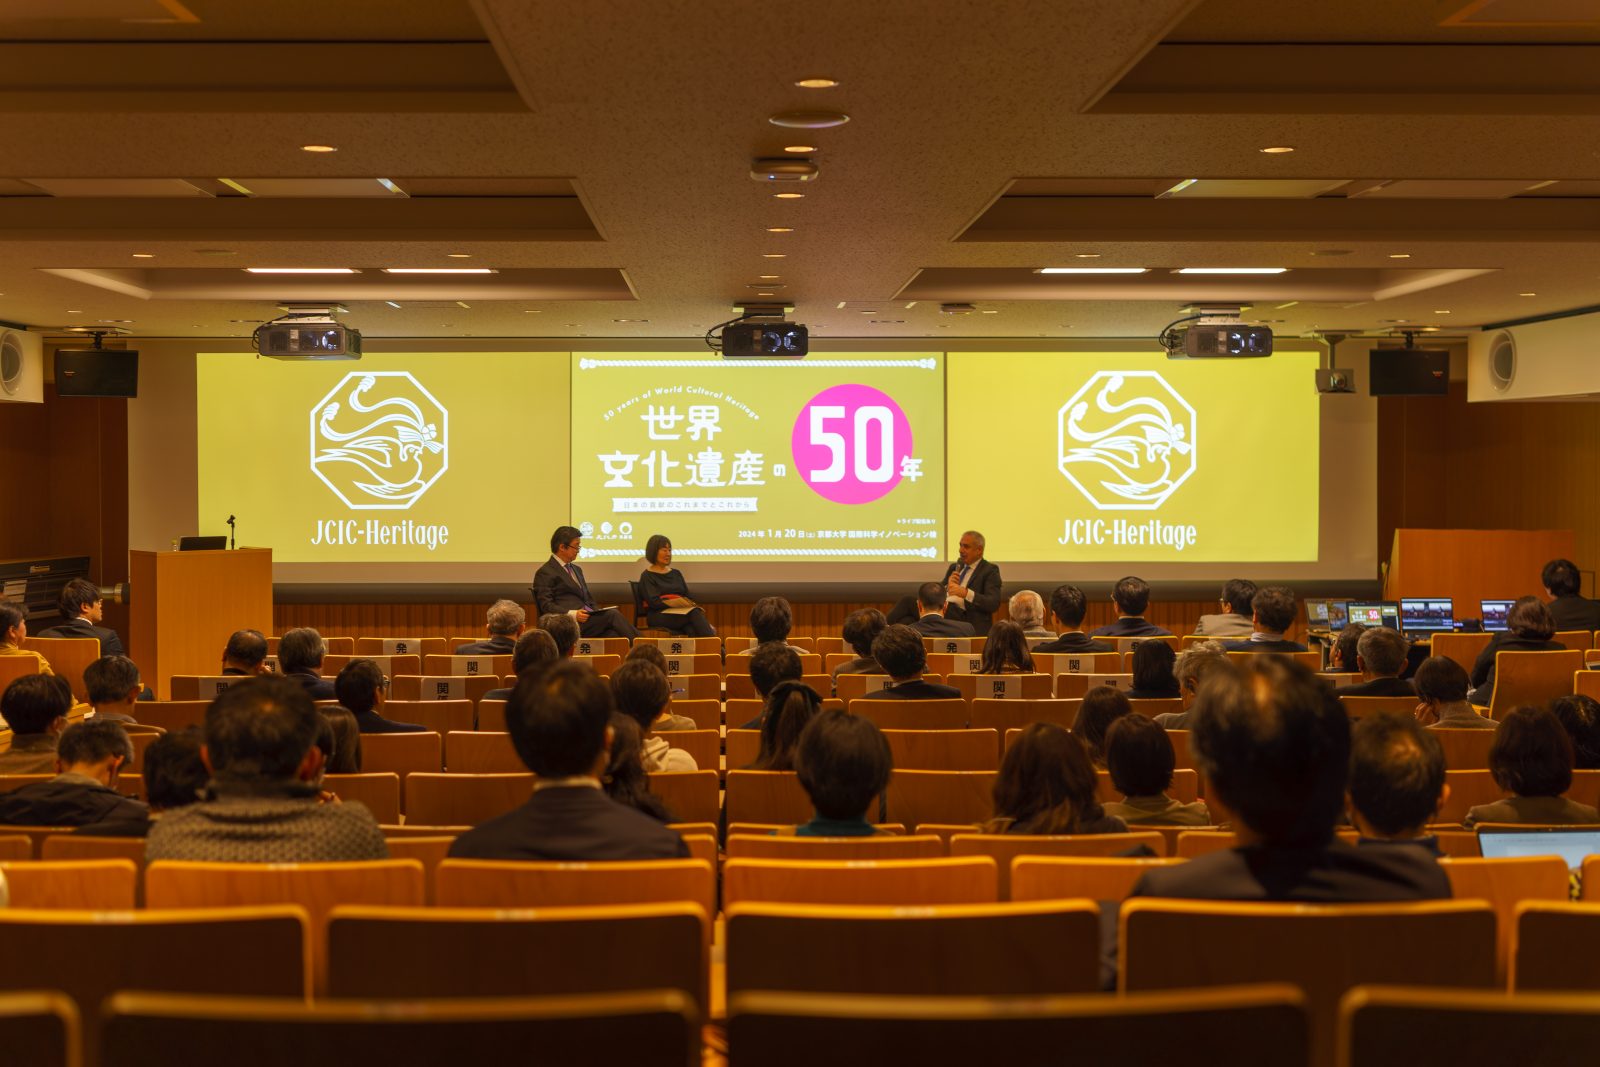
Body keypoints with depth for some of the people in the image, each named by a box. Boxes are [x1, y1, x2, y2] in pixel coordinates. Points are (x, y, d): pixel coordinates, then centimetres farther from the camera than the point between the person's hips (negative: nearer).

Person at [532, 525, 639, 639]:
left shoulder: (576, 569, 27)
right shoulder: (545, 573, 1)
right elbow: (546, 606, -8)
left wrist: (597, 612, 6)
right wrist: (573, 614, -21)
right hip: (570, 623, -7)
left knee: (613, 634, -26)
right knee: (612, 614, -26)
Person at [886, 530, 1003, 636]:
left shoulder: (990, 570, 7)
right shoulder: (954, 567, 27)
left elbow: (994, 604, -9)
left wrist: (966, 593, -21)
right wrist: (947, 586, -2)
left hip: (962, 618, -7)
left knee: (909, 601, -25)